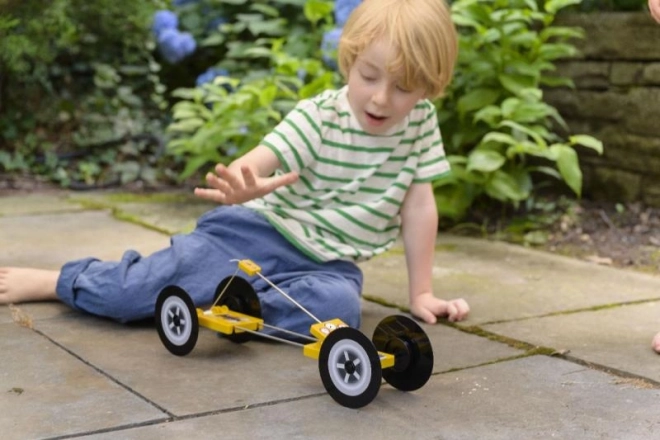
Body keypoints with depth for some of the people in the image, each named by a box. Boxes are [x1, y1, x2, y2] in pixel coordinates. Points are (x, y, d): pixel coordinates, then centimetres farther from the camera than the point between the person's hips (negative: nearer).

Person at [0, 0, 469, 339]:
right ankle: (54, 281, 12)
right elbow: (257, 161, -21)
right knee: (144, 286, -15)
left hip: (327, 263, 2)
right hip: (261, 230, -2)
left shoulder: (421, 123, -2)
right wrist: (242, 185, -46)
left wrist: (421, 292, 1)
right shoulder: (319, 116, -9)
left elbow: (419, 206, 2)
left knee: (338, 307, -36)